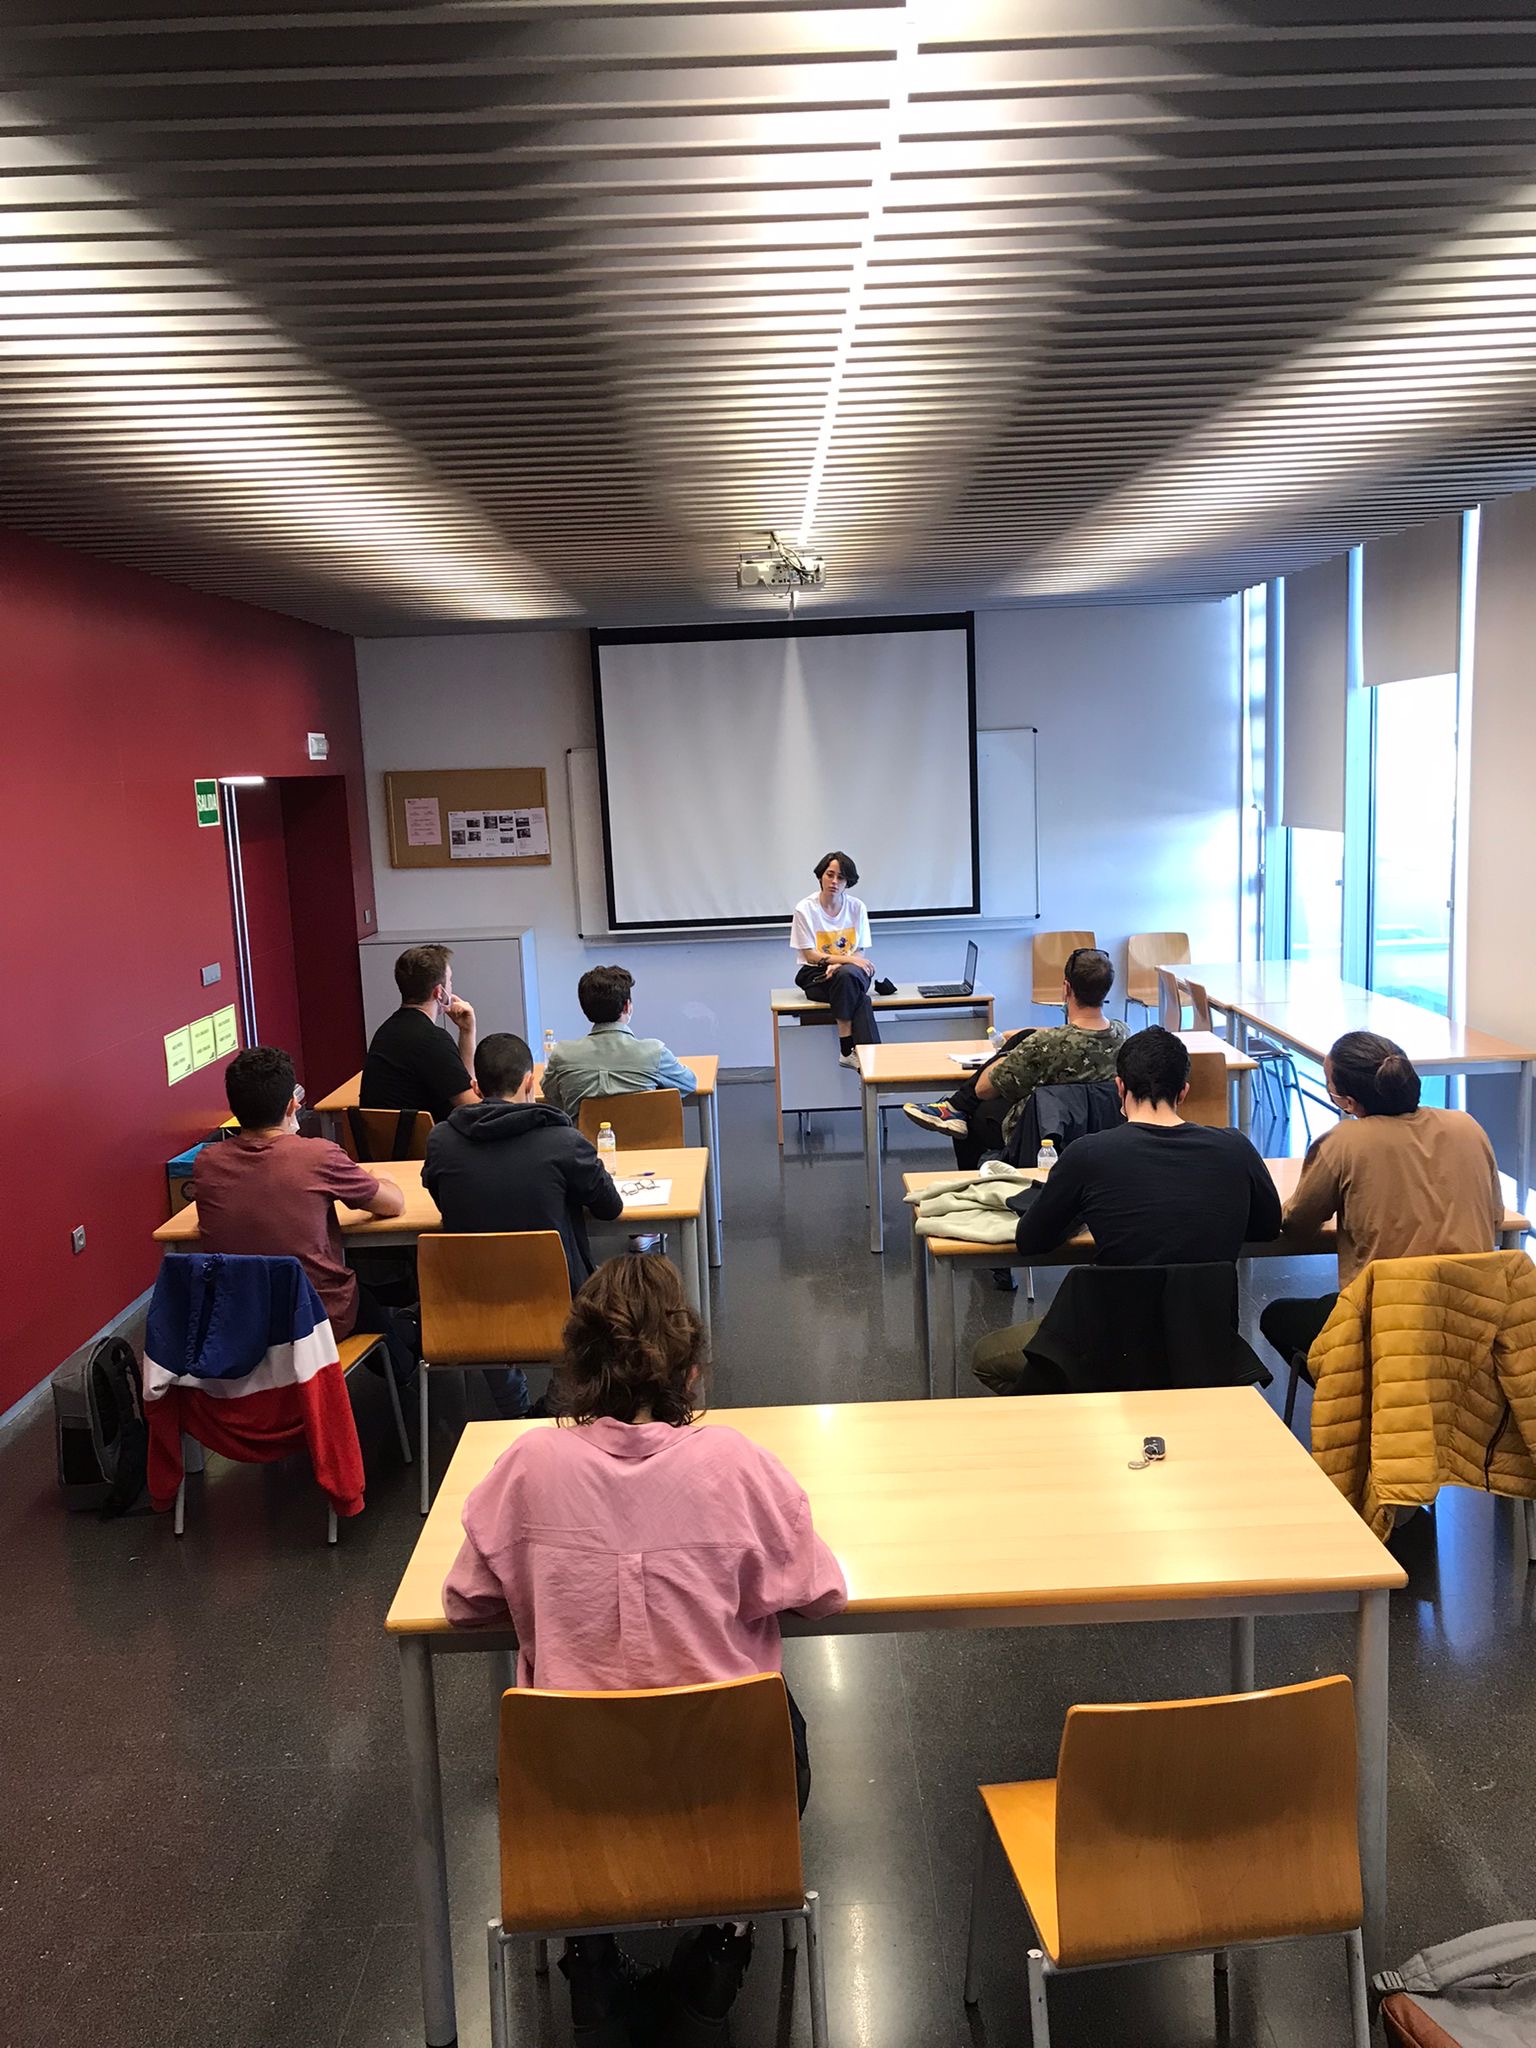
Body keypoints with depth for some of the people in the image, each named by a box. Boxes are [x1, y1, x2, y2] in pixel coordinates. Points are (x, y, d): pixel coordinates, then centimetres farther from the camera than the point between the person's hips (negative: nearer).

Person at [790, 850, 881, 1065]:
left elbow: (860, 953, 3)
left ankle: (848, 1051, -36)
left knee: (847, 975, -37)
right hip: (815, 976, -2)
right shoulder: (805, 909, -6)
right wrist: (848, 960, -22)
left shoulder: (857, 908, 2)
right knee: (859, 998, -34)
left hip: (850, 974, 2)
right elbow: (811, 955, -8)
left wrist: (839, 965, -20)